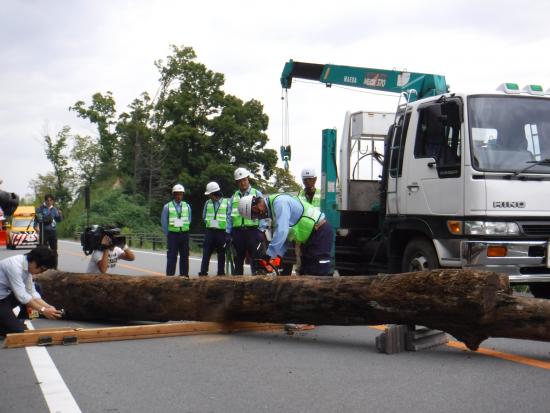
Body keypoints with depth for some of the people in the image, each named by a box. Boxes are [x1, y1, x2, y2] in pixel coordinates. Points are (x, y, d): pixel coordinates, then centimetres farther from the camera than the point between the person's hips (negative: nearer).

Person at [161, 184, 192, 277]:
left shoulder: (187, 206, 9)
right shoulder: (167, 207, 1)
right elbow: (164, 222, 6)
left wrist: (184, 231, 10)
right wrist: (167, 234, 6)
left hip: (184, 234, 3)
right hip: (172, 234, -3)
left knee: (185, 256, 5)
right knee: (171, 256, -6)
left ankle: (184, 275, 12)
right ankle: (170, 275, -3)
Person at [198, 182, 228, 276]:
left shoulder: (226, 202, -2)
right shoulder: (208, 203, 9)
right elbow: (204, 217, 17)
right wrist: (209, 224, 6)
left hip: (222, 232, -3)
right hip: (210, 231, 3)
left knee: (221, 254, 5)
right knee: (206, 253, -1)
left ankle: (221, 273, 11)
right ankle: (203, 272, 1)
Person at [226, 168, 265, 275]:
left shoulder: (257, 194, 5)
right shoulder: (233, 197, 15)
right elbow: (229, 216, 13)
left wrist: (261, 230, -10)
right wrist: (228, 233, 5)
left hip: (252, 230, -4)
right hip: (237, 231, 4)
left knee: (255, 258, -4)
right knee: (238, 259, 9)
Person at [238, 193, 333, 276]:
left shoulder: (279, 202, -23)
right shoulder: (273, 206, 8)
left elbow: (281, 231, -32)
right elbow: (282, 235, 10)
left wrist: (268, 256, -30)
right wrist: (278, 255, -3)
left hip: (320, 232, -11)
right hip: (311, 235, 11)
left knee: (319, 274, -12)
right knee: (305, 272, 14)